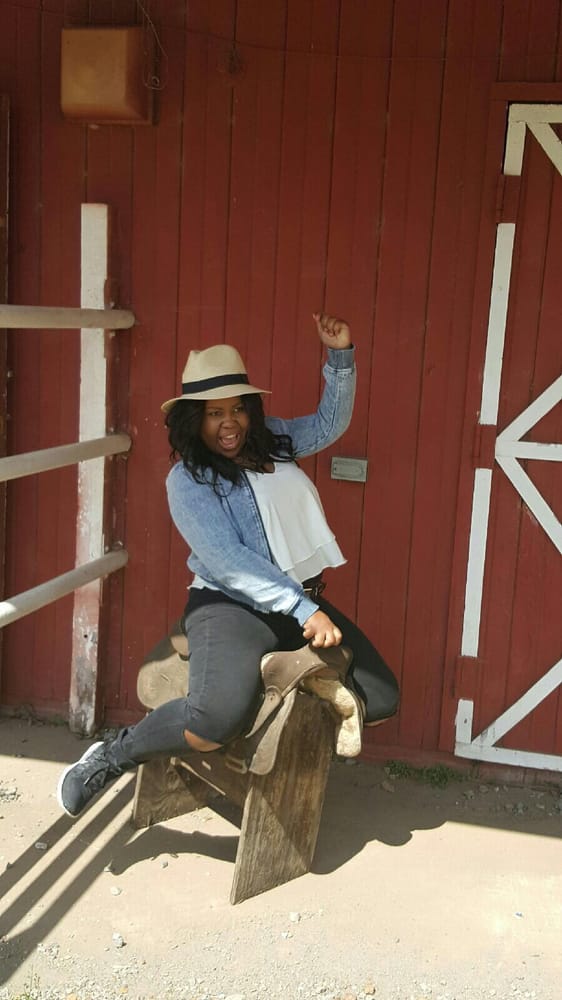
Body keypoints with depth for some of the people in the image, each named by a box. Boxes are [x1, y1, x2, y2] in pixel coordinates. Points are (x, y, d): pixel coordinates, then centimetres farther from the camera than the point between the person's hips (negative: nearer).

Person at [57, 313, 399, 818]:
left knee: (379, 699, -3)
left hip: (302, 603, 7)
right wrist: (304, 610, -23)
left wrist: (341, 357, 7)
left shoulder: (270, 441, 10)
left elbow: (330, 423, 22)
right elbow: (228, 563, -18)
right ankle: (113, 755, -7)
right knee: (218, 718, -34)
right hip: (231, 606, -7)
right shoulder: (187, 481, -9)